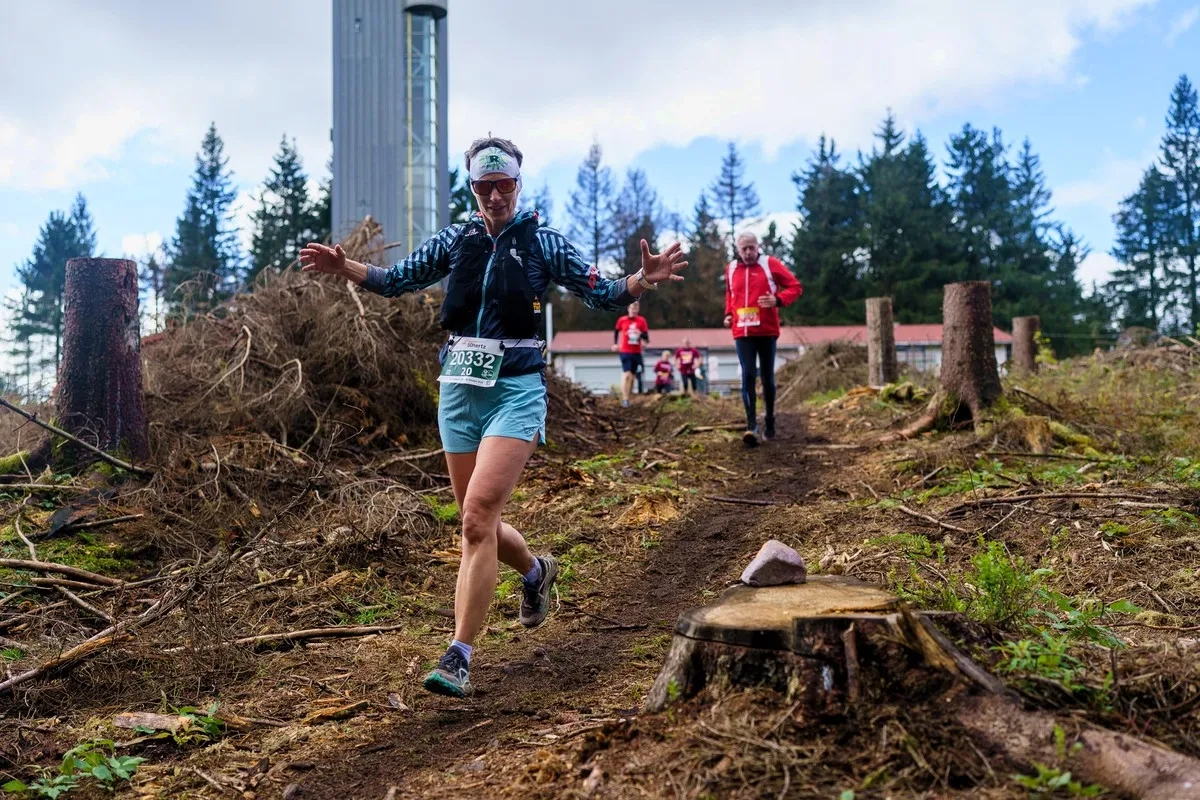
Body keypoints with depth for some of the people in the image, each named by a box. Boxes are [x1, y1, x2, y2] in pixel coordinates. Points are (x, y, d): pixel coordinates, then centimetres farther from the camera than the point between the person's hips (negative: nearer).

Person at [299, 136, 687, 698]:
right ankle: (536, 572, 45)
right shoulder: (455, 240, 10)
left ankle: (458, 658, -14)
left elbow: (602, 295, 3)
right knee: (478, 522, 13)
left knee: (478, 515, -18)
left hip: (516, 387, -4)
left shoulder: (543, 242, 2)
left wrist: (643, 279, -16)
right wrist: (344, 267, 3)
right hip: (460, 386, 5)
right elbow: (397, 281, 18)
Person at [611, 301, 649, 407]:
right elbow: (616, 331, 17)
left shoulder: (641, 321, 1)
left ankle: (628, 396, 19)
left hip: (637, 352, 3)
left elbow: (646, 335, 1)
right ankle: (625, 400, -15)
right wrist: (615, 344, 13)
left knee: (632, 376, 8)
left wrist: (643, 336, -21)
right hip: (625, 351, -3)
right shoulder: (622, 320, 0)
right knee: (626, 374, -14)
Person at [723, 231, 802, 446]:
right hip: (742, 333, 2)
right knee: (748, 376, -9)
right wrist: (729, 313, 9)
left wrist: (778, 300, -18)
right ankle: (752, 426, -17)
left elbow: (795, 287, -1)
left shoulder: (770, 264, -3)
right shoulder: (731, 269, 8)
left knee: (767, 377, 7)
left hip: (767, 331, -2)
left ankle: (770, 422, 23)